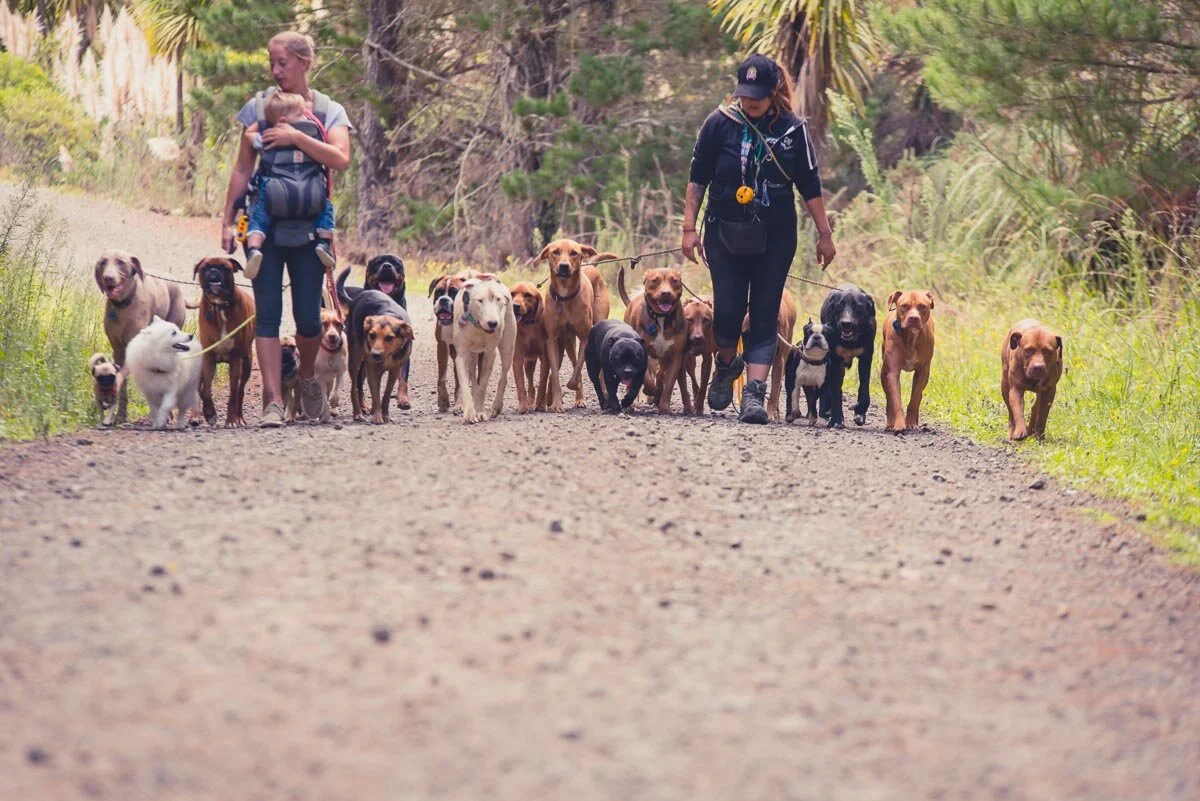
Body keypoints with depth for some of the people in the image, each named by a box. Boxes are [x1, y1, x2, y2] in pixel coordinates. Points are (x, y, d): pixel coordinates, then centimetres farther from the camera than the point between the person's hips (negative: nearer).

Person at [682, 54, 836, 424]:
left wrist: (824, 234, 6)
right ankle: (727, 363, 25)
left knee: (765, 315, -5)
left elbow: (809, 185, 5)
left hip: (775, 238, 0)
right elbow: (698, 177, 4)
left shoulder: (792, 129, -1)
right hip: (725, 234, 0)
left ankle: (754, 393, -8)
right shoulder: (720, 123, -2)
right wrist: (689, 227, -1)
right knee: (727, 310, -5)